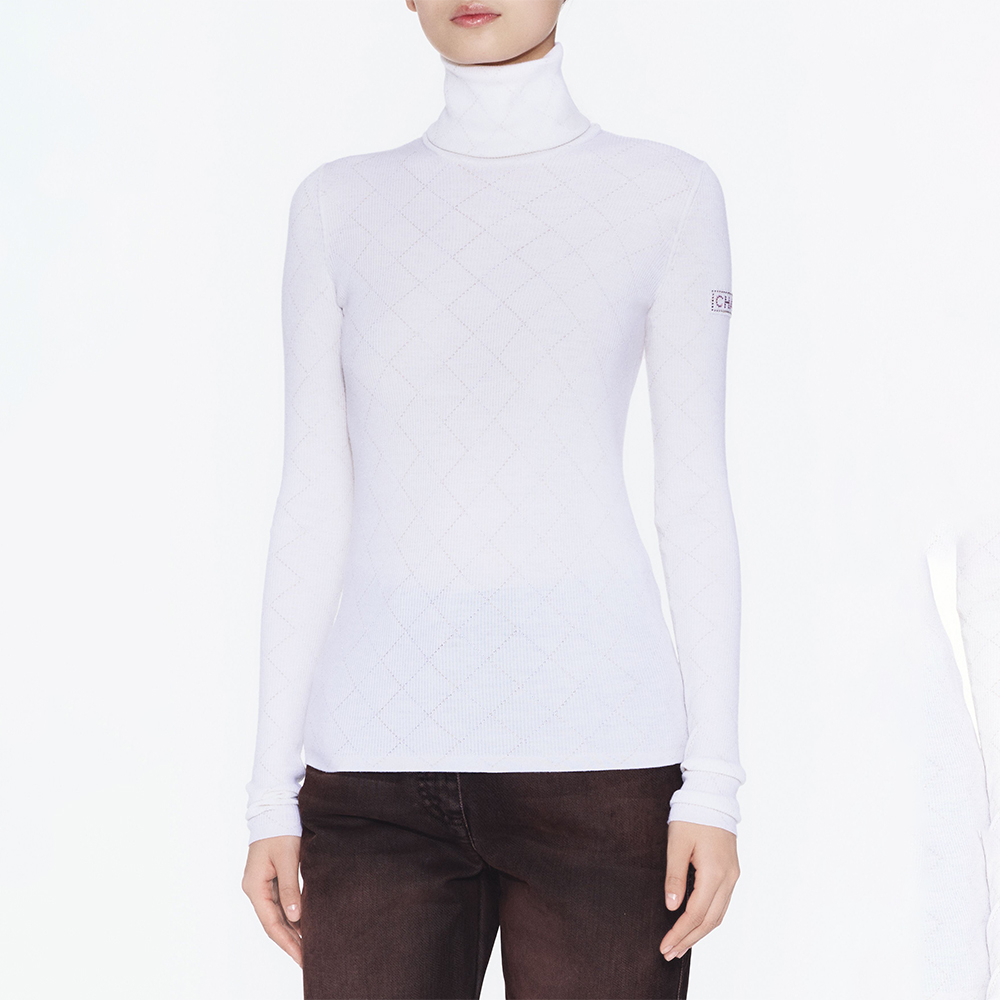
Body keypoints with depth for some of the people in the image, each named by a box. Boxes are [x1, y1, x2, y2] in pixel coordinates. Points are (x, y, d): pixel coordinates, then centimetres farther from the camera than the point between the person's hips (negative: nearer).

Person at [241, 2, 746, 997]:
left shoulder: (668, 194, 5)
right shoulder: (339, 207, 10)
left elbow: (695, 499, 2)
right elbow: (312, 507, 9)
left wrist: (713, 785, -5)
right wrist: (271, 795, 5)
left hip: (599, 762, -2)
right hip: (385, 767, 2)